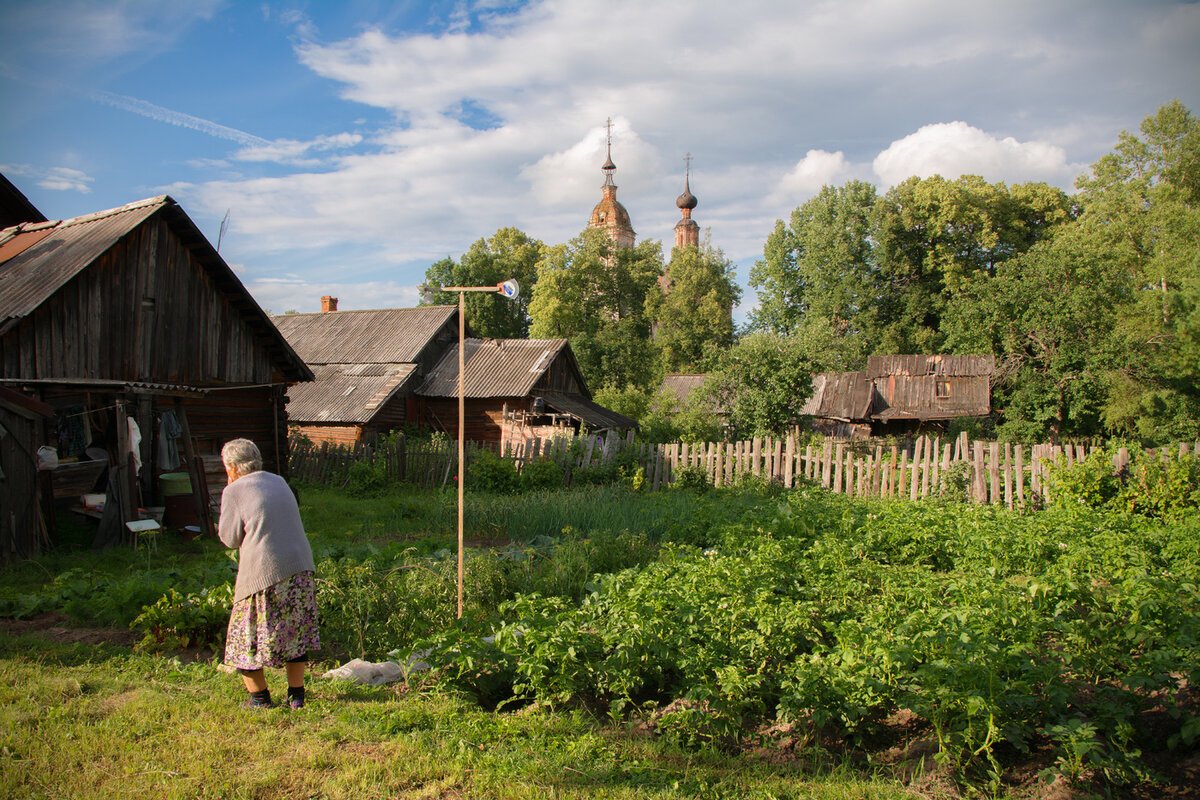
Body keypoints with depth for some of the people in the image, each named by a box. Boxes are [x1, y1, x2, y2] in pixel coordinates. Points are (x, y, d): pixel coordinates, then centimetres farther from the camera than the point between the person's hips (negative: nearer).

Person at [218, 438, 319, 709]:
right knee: (295, 632, 16)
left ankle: (259, 697, 17)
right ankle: (296, 694, 20)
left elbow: (230, 538, 0)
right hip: (300, 567, 6)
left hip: (263, 574, -6)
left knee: (247, 636, 11)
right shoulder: (279, 482, 12)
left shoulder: (234, 491, -5)